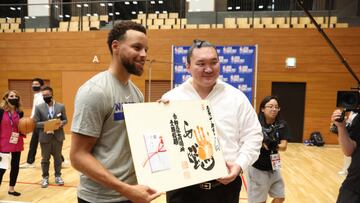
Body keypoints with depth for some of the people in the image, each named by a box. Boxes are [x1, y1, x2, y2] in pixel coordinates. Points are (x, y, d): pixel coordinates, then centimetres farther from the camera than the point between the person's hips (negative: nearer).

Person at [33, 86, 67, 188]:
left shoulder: (61, 106, 1)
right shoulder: (39, 107, -1)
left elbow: (65, 120, 5)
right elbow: (36, 123, -3)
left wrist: (61, 123, -16)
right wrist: (45, 124, -20)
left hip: (58, 136, 1)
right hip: (45, 137, 0)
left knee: (58, 158, 12)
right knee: (45, 159, 11)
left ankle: (58, 176, 26)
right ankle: (45, 177, 25)